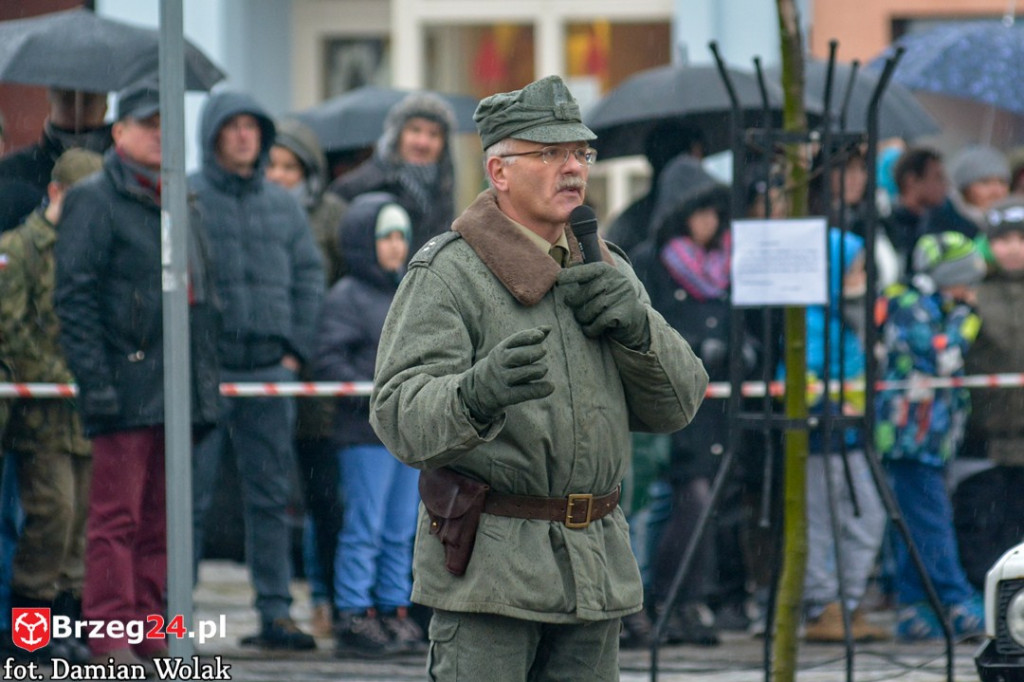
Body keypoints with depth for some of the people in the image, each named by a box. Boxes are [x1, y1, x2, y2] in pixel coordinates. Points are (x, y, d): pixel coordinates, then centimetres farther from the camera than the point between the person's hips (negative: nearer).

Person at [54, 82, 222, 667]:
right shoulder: (95, 200, -2)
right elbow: (75, 298, -9)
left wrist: (207, 387, 19)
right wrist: (96, 383, -16)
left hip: (176, 393, 7)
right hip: (125, 388, -7)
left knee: (159, 518, 8)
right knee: (116, 517, -7)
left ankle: (148, 628, 12)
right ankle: (110, 636, -6)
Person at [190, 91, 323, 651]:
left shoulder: (281, 204, 13)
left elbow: (308, 274, 16)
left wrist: (296, 347, 6)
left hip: (270, 369, 4)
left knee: (271, 496, 6)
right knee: (189, 495, -3)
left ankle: (275, 612, 10)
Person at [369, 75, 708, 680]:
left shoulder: (606, 272, 13)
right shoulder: (447, 273, -9)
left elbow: (676, 404, 10)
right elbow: (402, 416, -19)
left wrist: (637, 327, -9)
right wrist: (478, 393, -41)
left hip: (595, 569, 7)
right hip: (488, 568, -7)